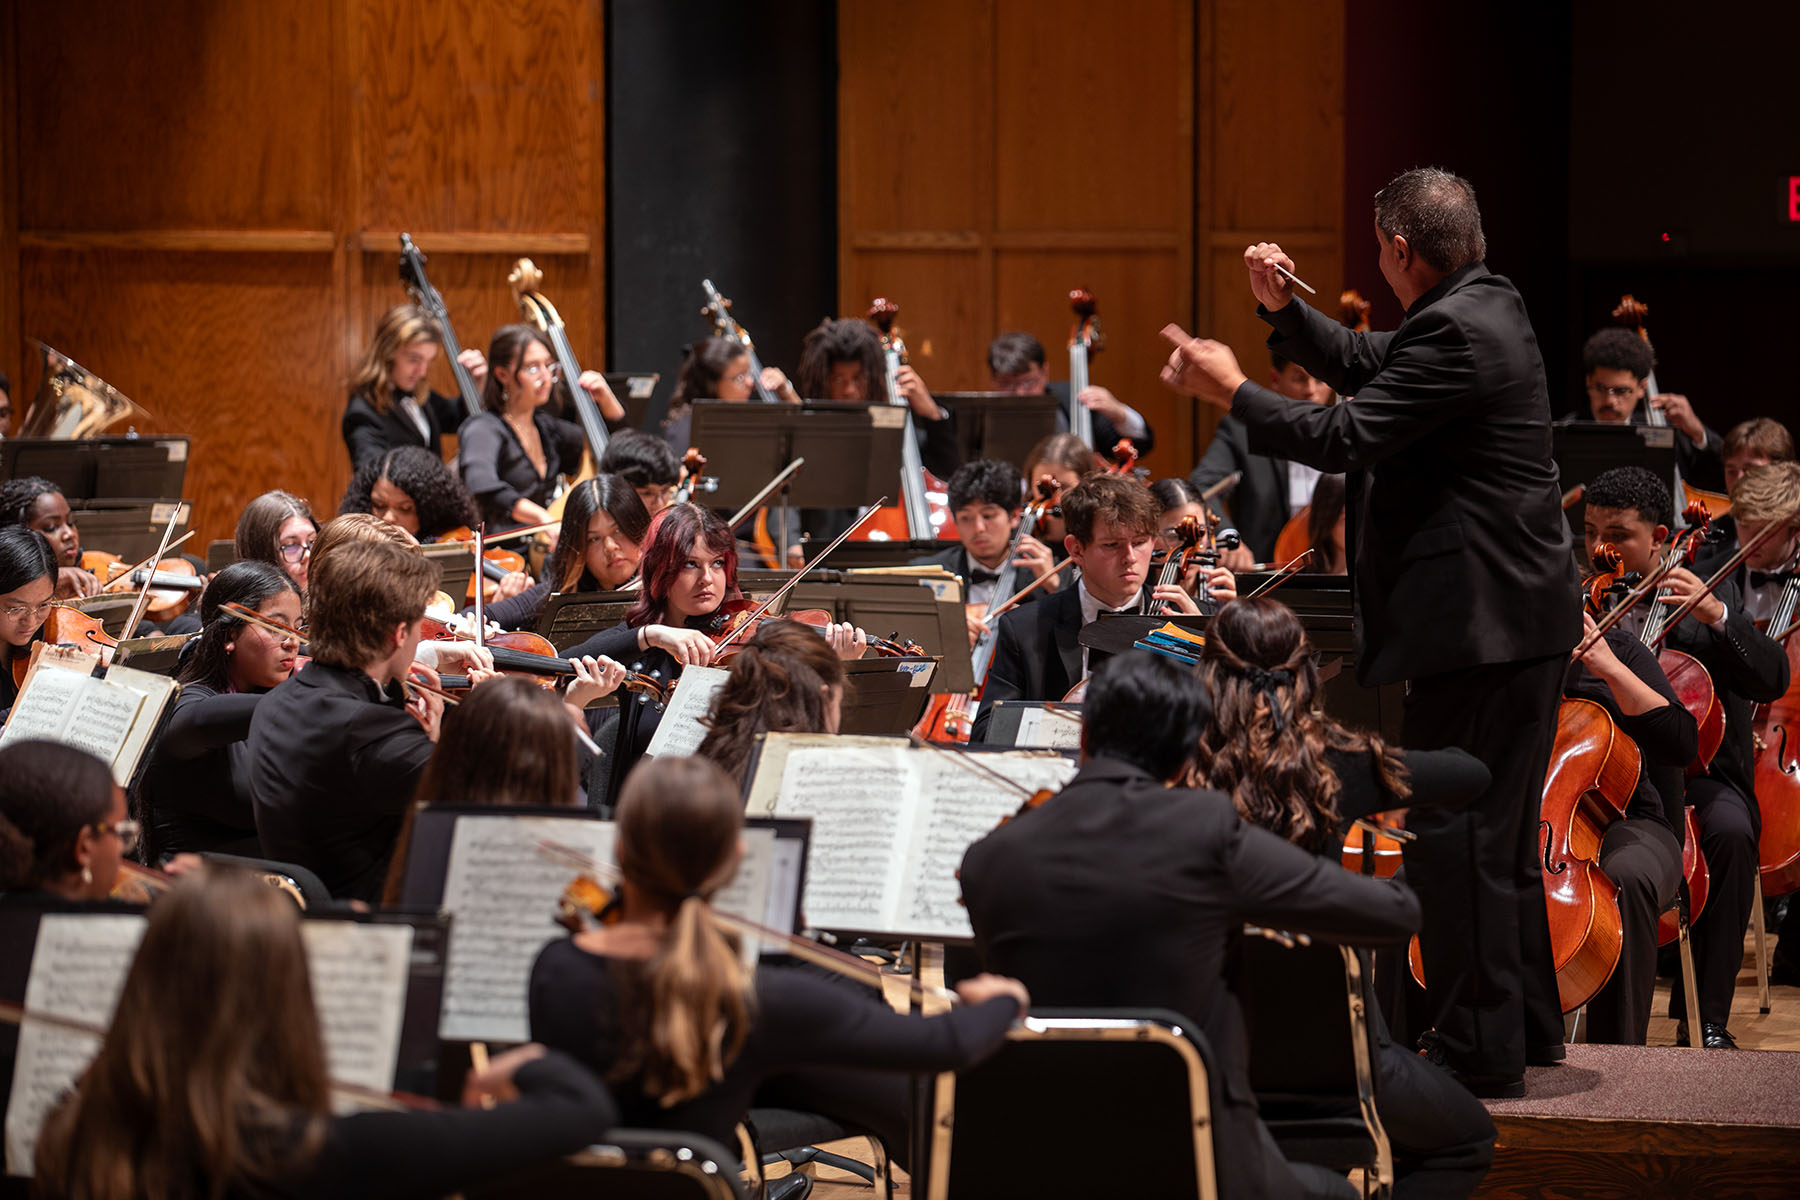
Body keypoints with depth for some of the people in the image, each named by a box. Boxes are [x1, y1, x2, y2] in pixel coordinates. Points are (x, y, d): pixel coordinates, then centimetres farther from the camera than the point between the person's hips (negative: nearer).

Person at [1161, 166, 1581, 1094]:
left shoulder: (1454, 333, -19)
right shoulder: (1482, 308, 13)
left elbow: (1346, 438, -22)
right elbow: (1363, 366, 23)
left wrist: (1232, 391, -11)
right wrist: (1284, 311, 10)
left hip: (1479, 624, -11)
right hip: (1524, 613, 11)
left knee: (1454, 835, -6)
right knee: (1499, 827, 19)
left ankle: (1480, 1051, -3)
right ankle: (1527, 1026, 29)